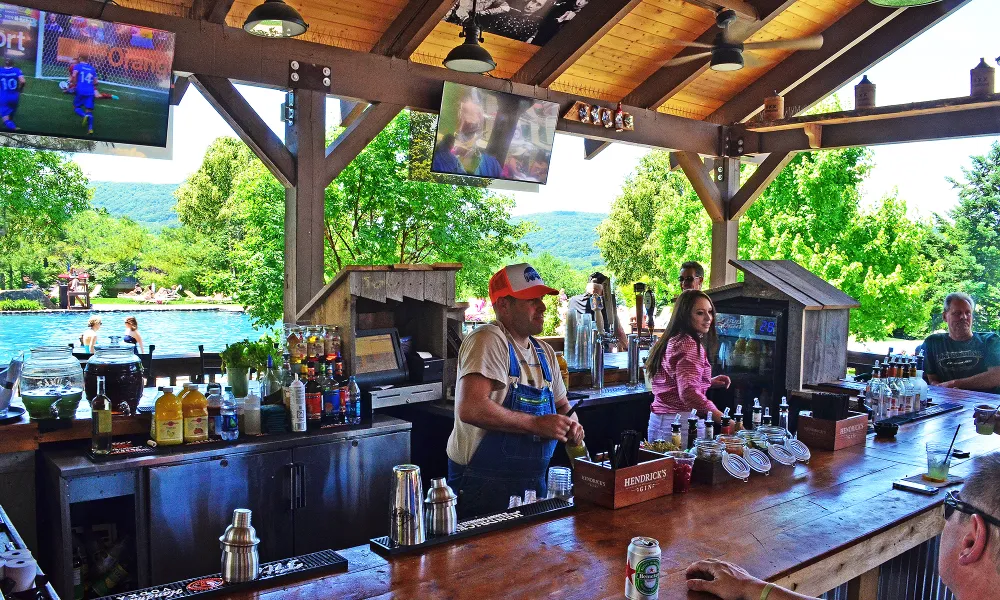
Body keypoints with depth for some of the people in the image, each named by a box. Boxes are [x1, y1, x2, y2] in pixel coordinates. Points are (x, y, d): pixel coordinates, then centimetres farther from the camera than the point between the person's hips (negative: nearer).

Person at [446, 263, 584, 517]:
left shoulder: (544, 351, 11)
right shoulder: (489, 341, -16)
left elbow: (562, 405, 24)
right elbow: (471, 408, -30)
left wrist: (571, 425, 0)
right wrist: (536, 424, -24)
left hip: (533, 481, 8)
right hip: (484, 485, -8)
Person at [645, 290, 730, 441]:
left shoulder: (671, 341, 13)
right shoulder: (690, 345, -16)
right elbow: (688, 392, -29)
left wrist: (709, 382, 15)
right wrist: (722, 418, -34)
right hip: (681, 423, -10)